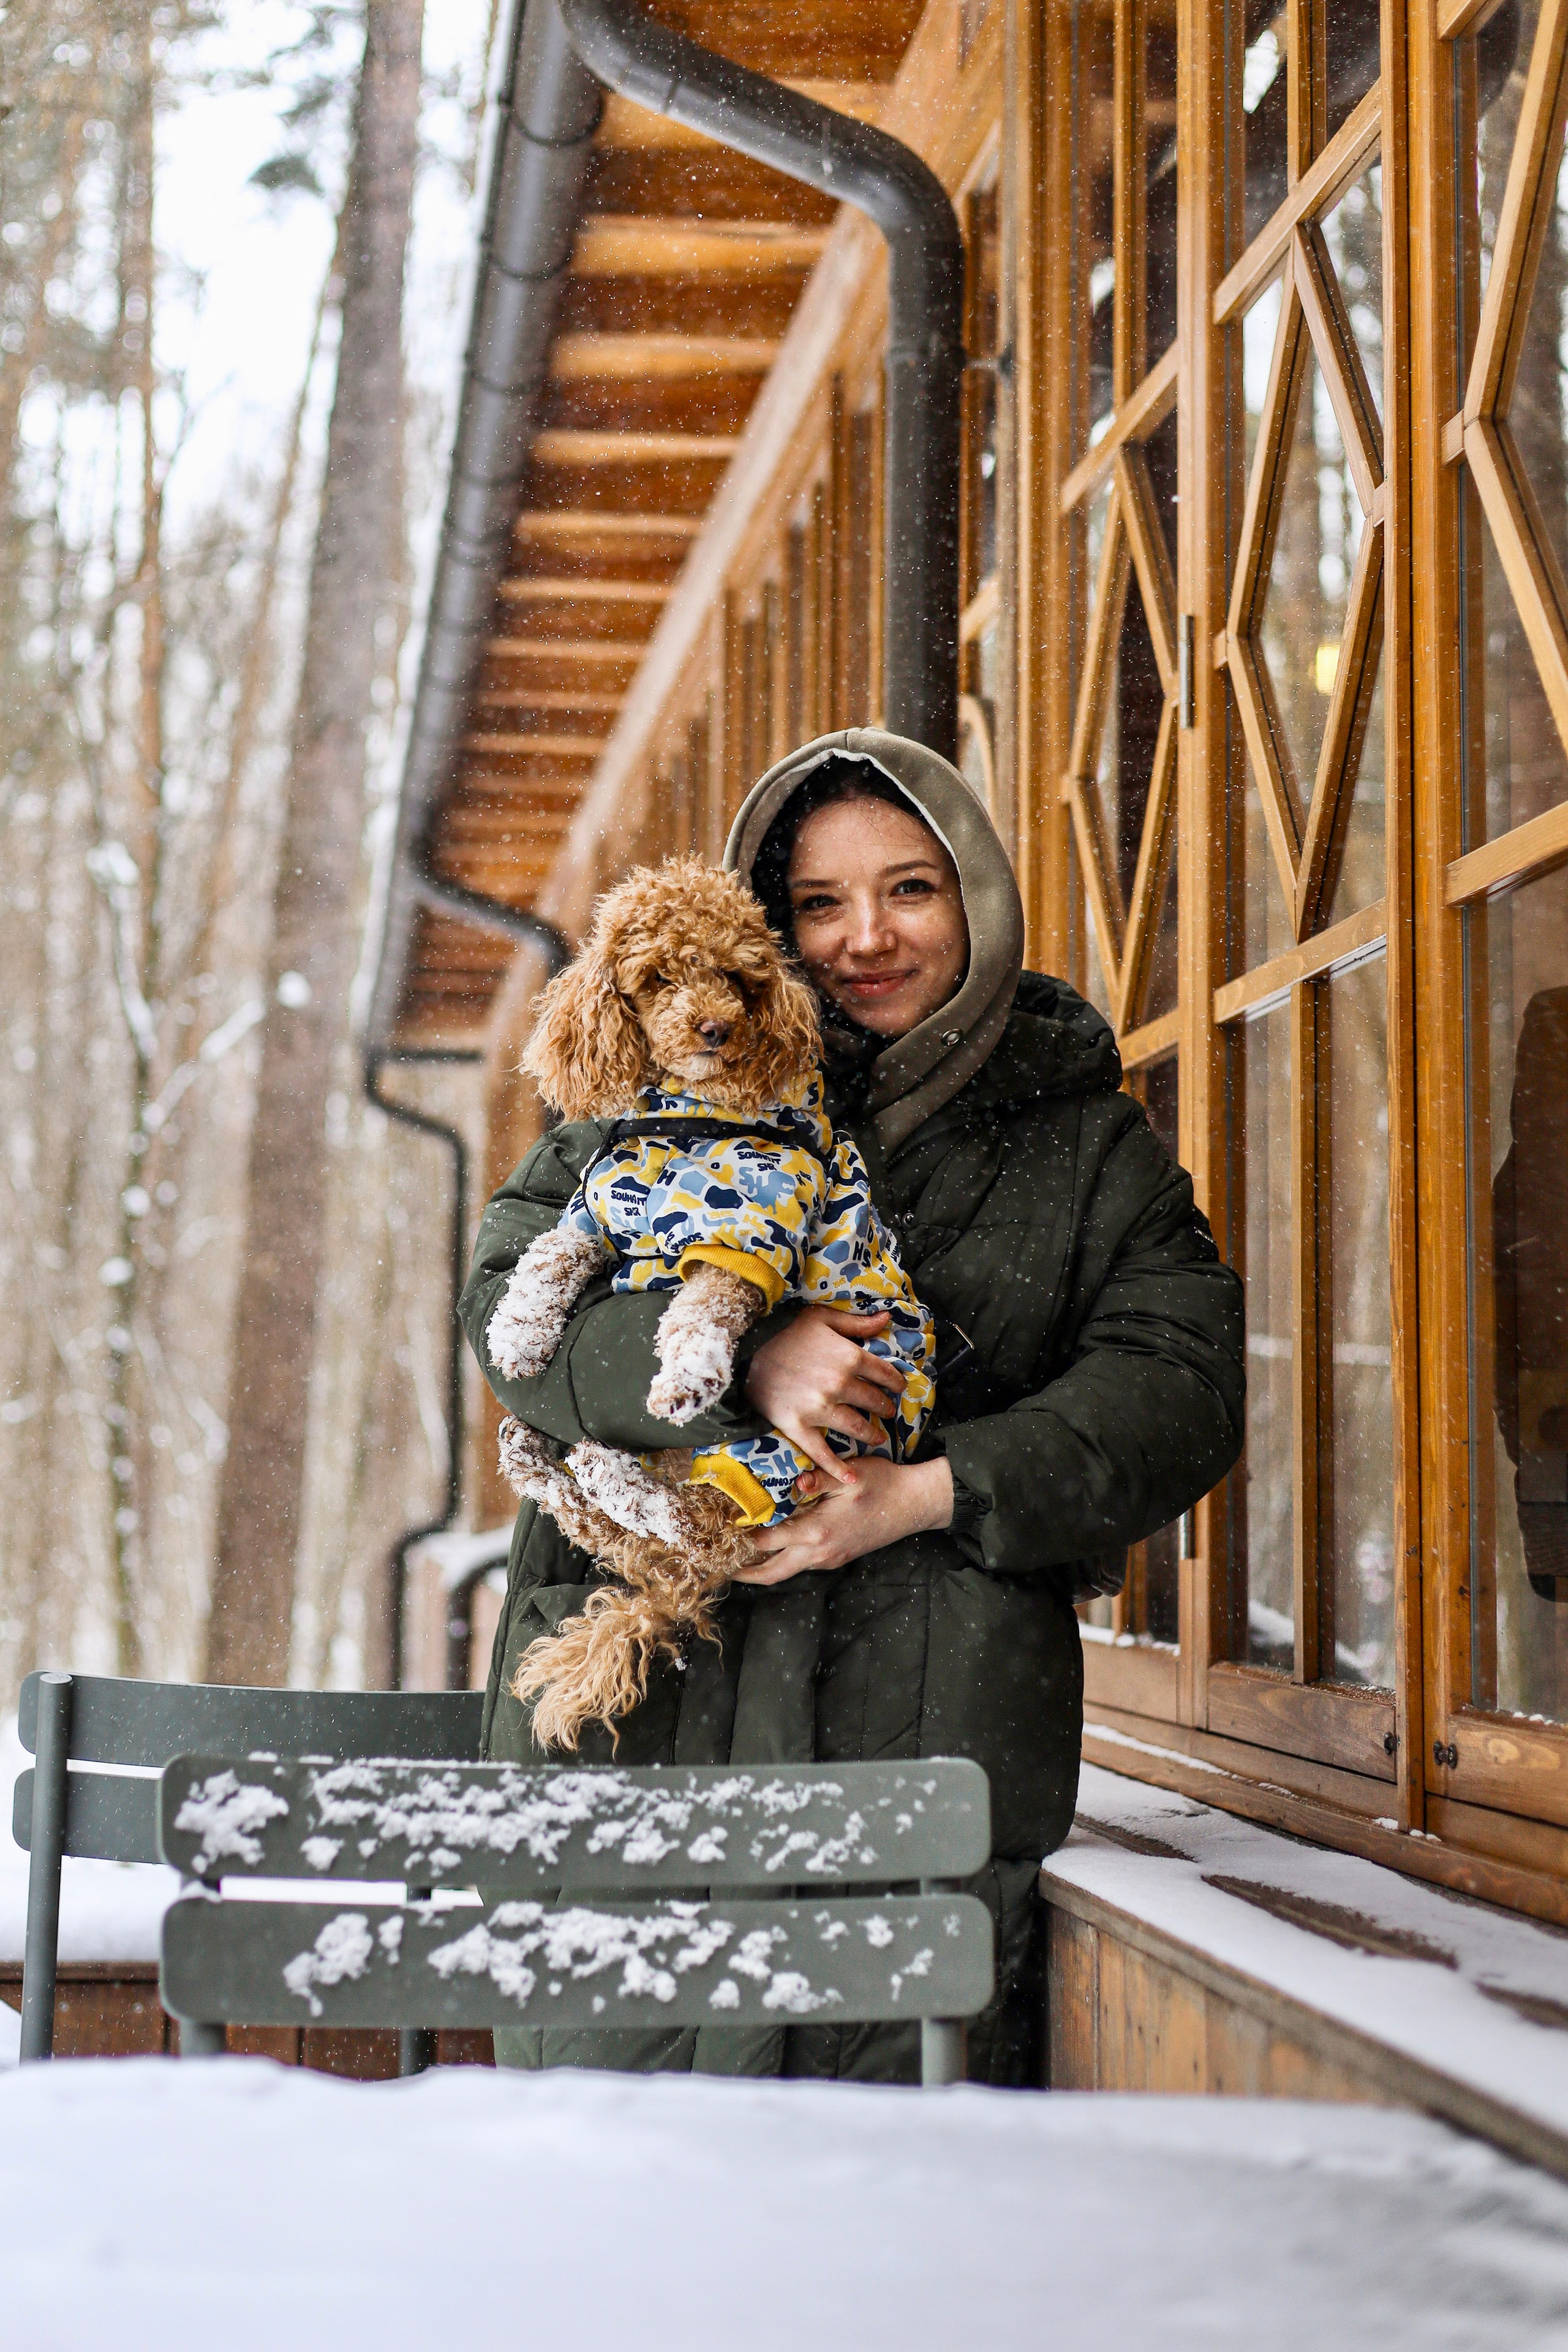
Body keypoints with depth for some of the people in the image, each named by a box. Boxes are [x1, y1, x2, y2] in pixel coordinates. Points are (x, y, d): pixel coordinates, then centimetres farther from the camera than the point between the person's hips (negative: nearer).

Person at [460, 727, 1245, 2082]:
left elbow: (1180, 1384, 0)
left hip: (936, 1731, 0)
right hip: (652, 1713, 1)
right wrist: (745, 1363, -17)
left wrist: (931, 1493, -13)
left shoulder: (1083, 1141, 11)